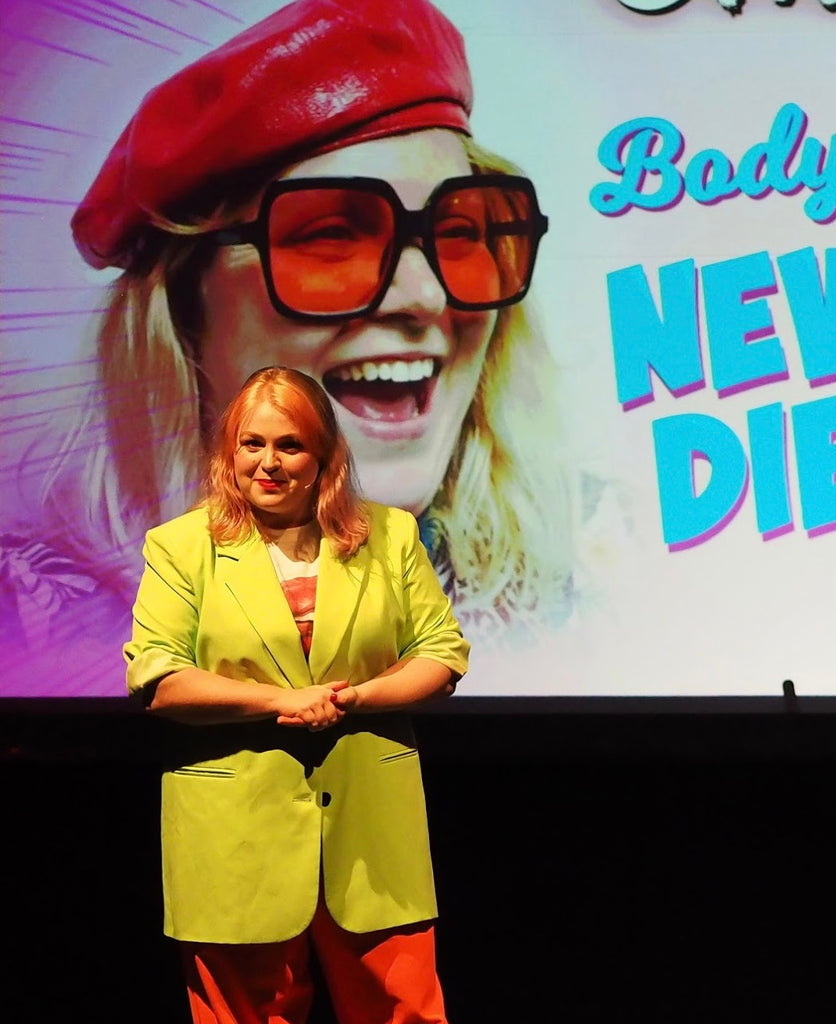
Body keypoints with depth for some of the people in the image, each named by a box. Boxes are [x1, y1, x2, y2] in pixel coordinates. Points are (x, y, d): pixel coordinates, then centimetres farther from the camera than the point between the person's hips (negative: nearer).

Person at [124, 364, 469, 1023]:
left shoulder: (391, 535, 8)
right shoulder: (181, 545, 3)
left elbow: (444, 654, 7)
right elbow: (155, 678, -5)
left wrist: (353, 698, -11)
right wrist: (282, 702, -14)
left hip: (373, 833, 2)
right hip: (238, 840, -1)